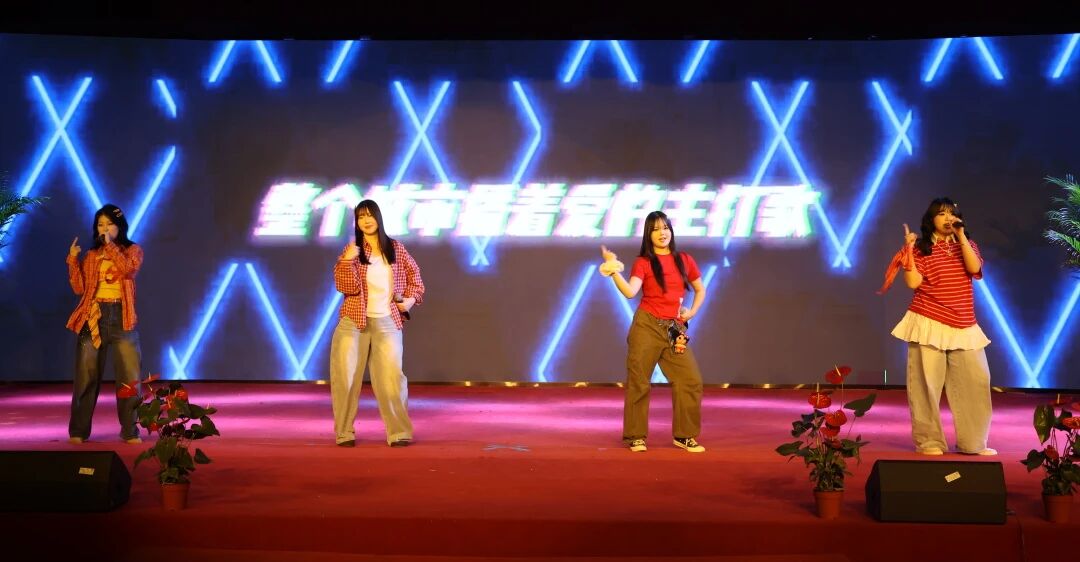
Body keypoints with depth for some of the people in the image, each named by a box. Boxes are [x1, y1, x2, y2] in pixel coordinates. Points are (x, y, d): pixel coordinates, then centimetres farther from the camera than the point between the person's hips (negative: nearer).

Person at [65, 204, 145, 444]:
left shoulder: (133, 250, 7)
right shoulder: (91, 255, 13)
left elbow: (128, 269, -16)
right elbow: (79, 288, 4)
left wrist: (110, 245, -12)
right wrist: (73, 261, -6)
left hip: (121, 317, -2)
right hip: (93, 317, 2)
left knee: (129, 377, -4)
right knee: (86, 377, 1)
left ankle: (130, 431, 3)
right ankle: (78, 431, 8)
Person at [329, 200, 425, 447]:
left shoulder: (396, 249, 5)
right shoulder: (352, 251, -1)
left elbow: (413, 274, 18)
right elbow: (346, 287, -12)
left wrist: (411, 297, 3)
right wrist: (347, 260, -24)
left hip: (387, 322, 1)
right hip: (353, 322, 0)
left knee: (392, 377, -4)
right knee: (346, 378, 0)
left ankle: (399, 433, 2)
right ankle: (344, 433, 10)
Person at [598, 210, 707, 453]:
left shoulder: (684, 260, 10)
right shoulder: (643, 263, 0)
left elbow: (700, 290, 22)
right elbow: (630, 292, -16)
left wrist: (692, 312, 6)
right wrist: (614, 270, -26)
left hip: (675, 329, 3)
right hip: (647, 326, -3)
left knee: (690, 381, -3)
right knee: (638, 382, -1)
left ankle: (684, 435, 10)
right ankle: (636, 436, 10)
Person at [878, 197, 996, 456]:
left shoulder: (967, 245, 12)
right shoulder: (921, 248, 1)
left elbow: (975, 268, -9)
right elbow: (913, 282, -11)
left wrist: (961, 236, -10)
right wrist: (908, 249, -13)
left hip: (964, 326, 4)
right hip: (929, 324, -4)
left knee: (976, 381, 2)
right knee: (927, 383, -3)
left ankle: (973, 442, 13)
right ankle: (929, 442, 5)